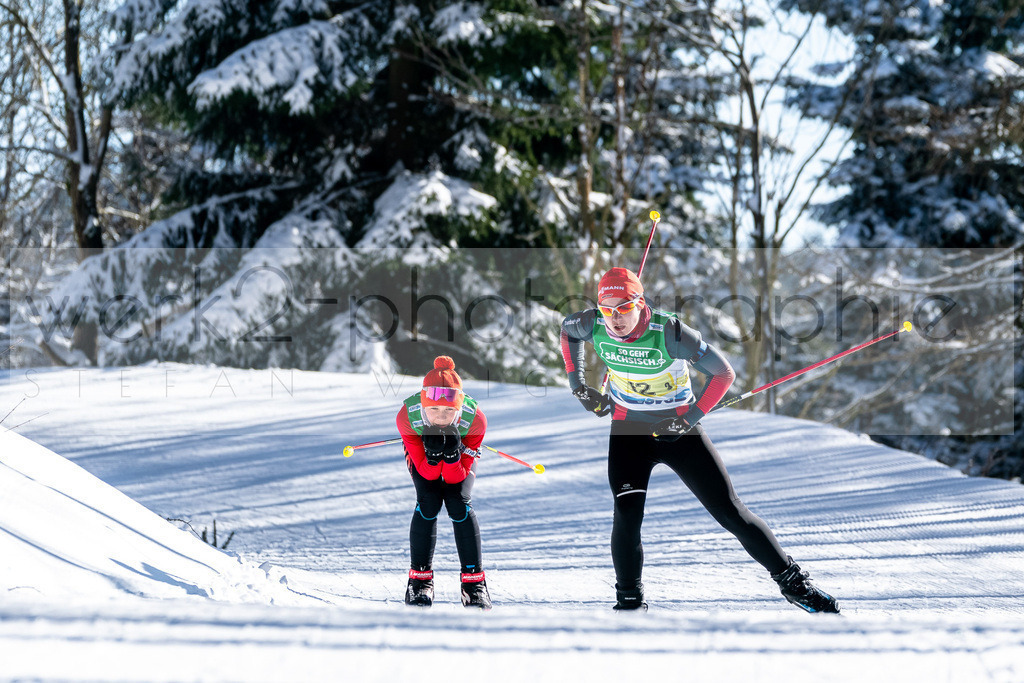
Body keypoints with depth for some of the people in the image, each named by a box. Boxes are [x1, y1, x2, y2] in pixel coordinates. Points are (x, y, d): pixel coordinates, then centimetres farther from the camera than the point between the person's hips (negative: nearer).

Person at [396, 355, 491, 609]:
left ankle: (474, 580, -11)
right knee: (428, 503, -21)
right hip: (423, 453, 0)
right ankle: (420, 579, -7)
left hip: (461, 453, 0)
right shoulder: (407, 416, -39)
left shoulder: (475, 419, -39)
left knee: (458, 503, -20)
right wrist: (433, 455, -49)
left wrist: (452, 453, -49)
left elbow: (457, 476, -30)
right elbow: (427, 473, -28)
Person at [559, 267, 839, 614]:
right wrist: (577, 383, 6)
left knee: (730, 511, -2)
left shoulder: (668, 333, -26)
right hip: (629, 431, 2)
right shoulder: (594, 326, -15)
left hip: (681, 432, -2)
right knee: (627, 516, -17)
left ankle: (792, 581, 10)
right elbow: (567, 328, 11)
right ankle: (629, 602, 2)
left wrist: (693, 416, -21)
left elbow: (724, 372, -18)